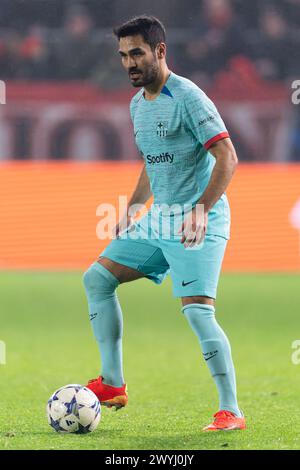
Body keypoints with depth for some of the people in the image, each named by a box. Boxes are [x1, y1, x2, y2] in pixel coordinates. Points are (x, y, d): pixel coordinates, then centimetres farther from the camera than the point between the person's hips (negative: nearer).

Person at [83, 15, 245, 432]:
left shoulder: (187, 97, -15)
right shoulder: (138, 104, 12)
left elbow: (227, 158, -19)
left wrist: (201, 208, -29)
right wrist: (133, 206, 13)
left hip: (197, 222, -9)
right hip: (158, 221, 9)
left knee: (197, 309, -19)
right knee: (97, 278, 7)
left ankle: (231, 411, -12)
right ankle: (113, 384, 10)